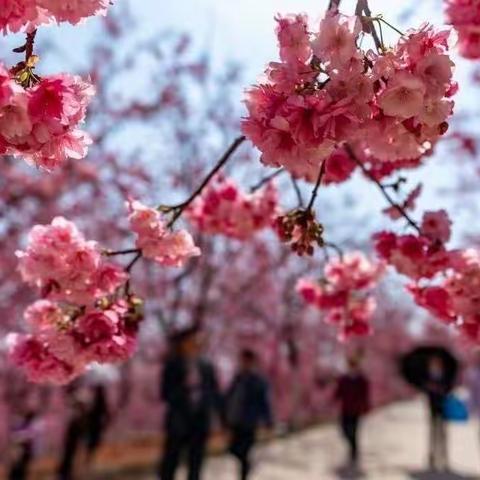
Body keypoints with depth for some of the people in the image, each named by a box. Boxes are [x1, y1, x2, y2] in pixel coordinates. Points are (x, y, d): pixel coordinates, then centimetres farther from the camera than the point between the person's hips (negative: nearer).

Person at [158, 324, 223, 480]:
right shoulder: (172, 365, -3)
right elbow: (165, 394, -6)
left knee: (195, 466, 8)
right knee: (169, 467, 3)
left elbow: (215, 394, 7)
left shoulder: (207, 366, 5)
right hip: (179, 423, -3)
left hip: (201, 422, 3)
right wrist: (185, 386, -20)